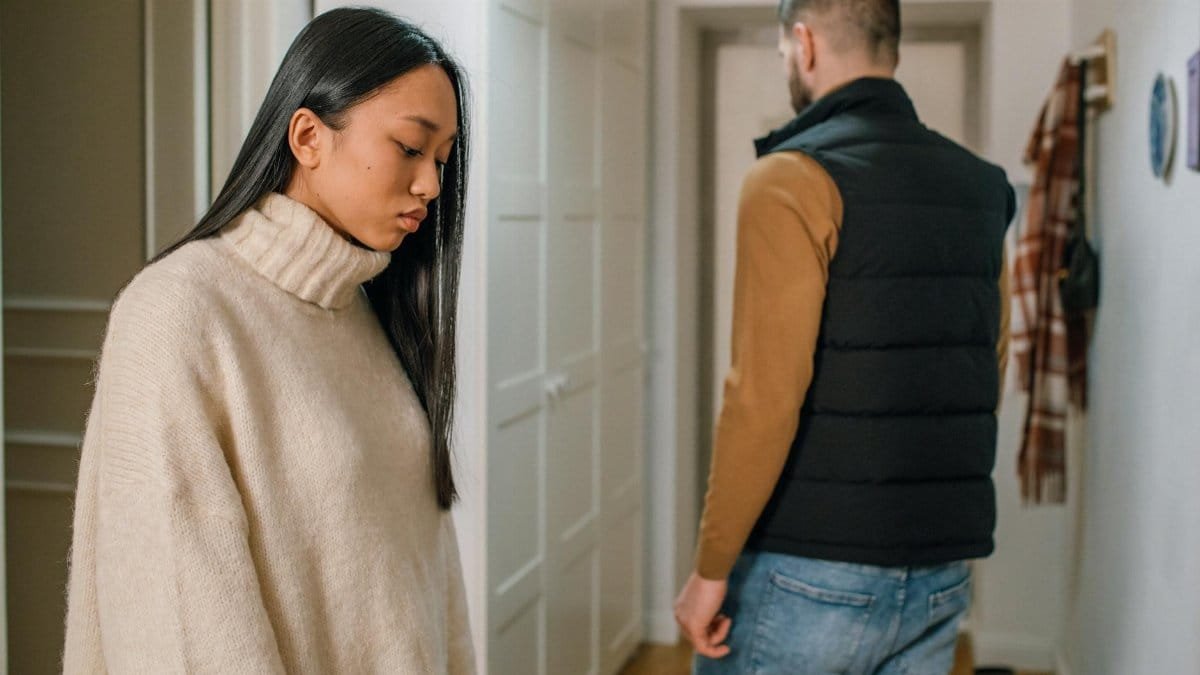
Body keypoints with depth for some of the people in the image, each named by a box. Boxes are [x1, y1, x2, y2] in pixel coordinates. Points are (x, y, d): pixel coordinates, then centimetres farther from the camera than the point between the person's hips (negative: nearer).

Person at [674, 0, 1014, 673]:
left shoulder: (794, 181, -13)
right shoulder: (978, 188, 8)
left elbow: (765, 396, -19)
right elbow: (989, 375, 14)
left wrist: (711, 568, -12)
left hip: (811, 569, -6)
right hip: (942, 577, 7)